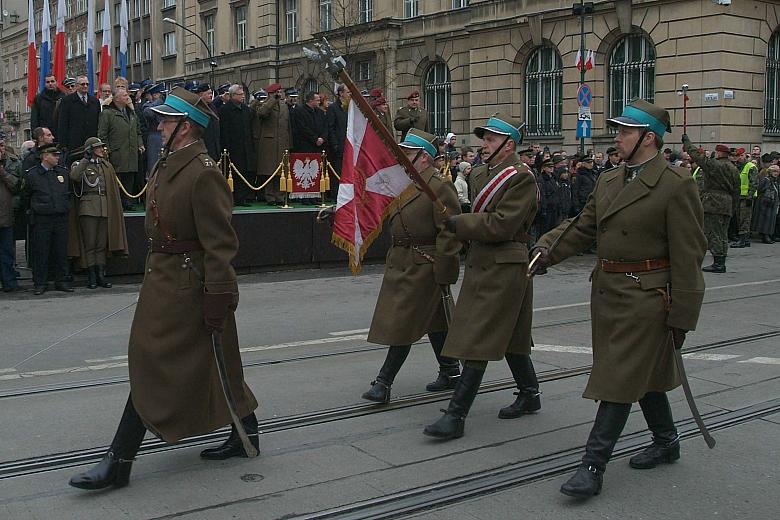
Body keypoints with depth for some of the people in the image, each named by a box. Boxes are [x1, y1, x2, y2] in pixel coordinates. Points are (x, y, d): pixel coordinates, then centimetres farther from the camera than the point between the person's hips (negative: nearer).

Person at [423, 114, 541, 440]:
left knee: (478, 340, -10)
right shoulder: (480, 174, 14)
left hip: (504, 268, -9)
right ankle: (529, 395, 34)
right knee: (509, 336, 19)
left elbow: (501, 225, -21)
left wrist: (458, 224, -14)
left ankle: (456, 414, -8)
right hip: (480, 264, 9)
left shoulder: (521, 177, -13)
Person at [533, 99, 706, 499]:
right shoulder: (608, 181, 10)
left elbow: (687, 255, -13)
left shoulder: (676, 185, -13)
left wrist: (681, 316, -14)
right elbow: (583, 227, 12)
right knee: (644, 374, 20)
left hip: (645, 298, -7)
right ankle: (666, 442, 38)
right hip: (607, 292, 8)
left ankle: (593, 466, -2)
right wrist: (548, 249, -7)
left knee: (620, 379, -6)